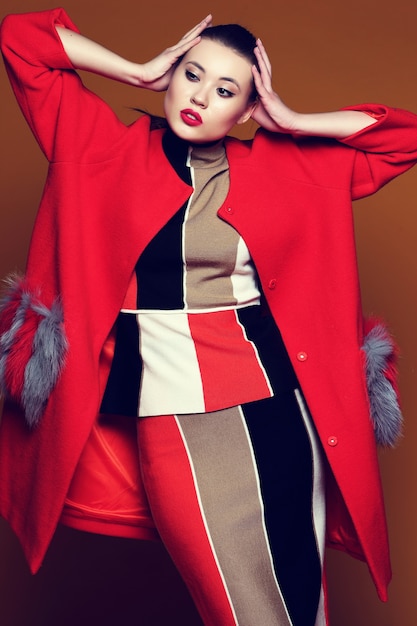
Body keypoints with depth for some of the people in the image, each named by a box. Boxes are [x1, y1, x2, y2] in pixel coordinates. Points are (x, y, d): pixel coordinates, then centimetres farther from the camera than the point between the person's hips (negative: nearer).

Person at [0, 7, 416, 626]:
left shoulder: (289, 168, 10)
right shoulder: (107, 147, 6)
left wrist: (288, 122, 8)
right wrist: (141, 72, 7)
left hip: (277, 402, 2)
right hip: (171, 410, -1)